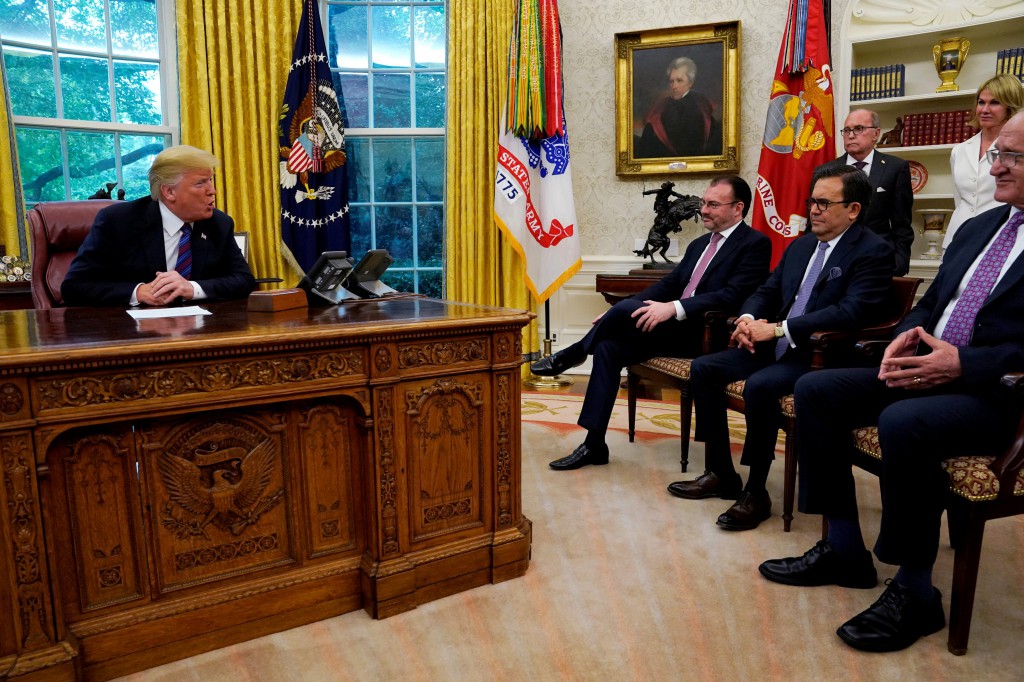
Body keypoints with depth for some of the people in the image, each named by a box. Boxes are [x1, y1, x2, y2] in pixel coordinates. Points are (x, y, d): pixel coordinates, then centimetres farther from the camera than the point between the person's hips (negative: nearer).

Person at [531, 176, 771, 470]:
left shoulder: (756, 243, -4)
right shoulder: (700, 244, 21)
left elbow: (733, 295, -18)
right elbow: (668, 284, 16)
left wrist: (674, 308, -27)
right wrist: (618, 313, 1)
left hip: (703, 333, -8)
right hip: (674, 328, 8)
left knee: (626, 309, -27)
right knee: (608, 346, -14)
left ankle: (571, 355, 0)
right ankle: (594, 444, -9)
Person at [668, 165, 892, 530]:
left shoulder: (874, 251, -9)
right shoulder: (801, 245, 15)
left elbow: (851, 312, -23)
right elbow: (766, 292, 17)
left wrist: (777, 329, -25)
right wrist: (748, 319, -8)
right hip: (777, 346, 8)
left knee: (759, 386, -33)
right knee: (703, 368, -5)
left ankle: (756, 492, -14)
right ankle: (720, 473, 4)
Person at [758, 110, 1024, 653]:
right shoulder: (979, 227, 17)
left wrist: (964, 364, -25)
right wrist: (907, 338, -2)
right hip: (929, 368, 8)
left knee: (903, 422, -36)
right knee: (815, 390, -5)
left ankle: (913, 592, -14)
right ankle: (844, 551, 2)